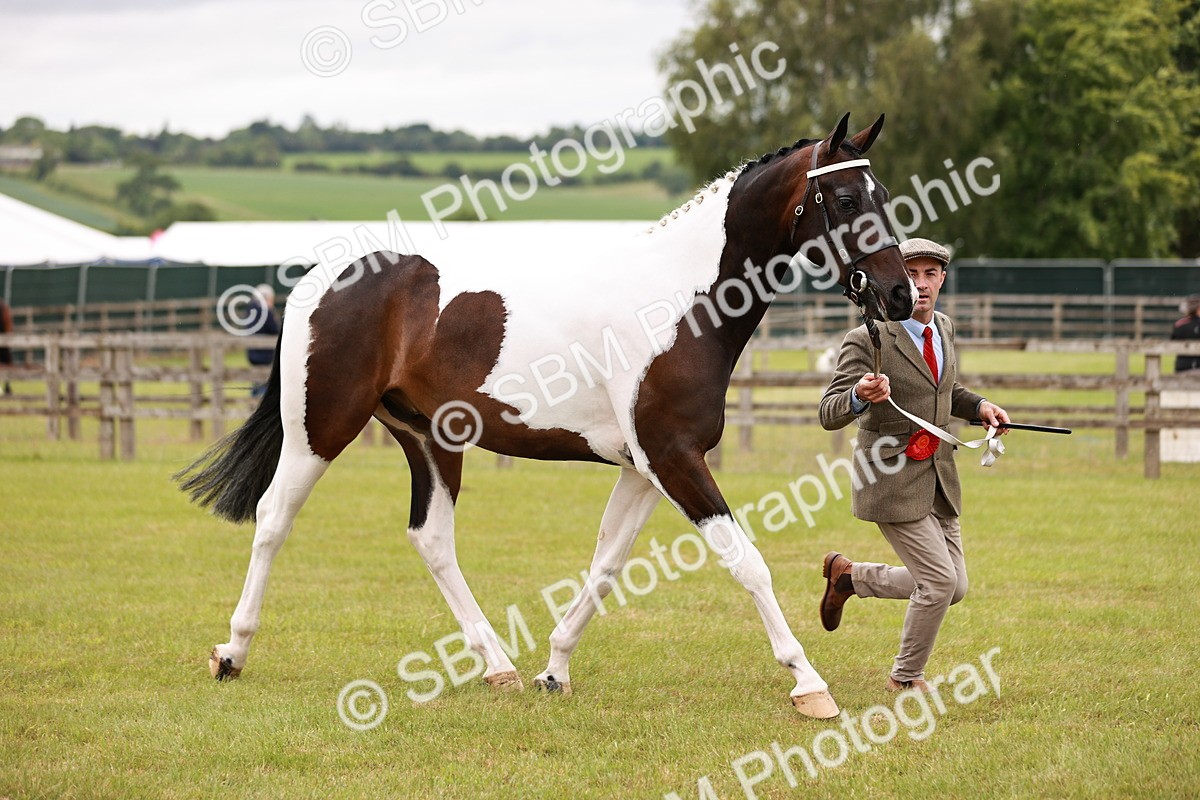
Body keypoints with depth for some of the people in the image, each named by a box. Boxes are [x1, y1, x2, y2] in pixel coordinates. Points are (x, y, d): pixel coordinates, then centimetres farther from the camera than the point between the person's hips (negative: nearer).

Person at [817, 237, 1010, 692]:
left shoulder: (944, 329, 7)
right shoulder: (868, 341, -15)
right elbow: (829, 415, -20)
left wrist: (979, 406, 8)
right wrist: (861, 395, -41)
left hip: (939, 478, 8)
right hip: (893, 480, -7)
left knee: (952, 588, 8)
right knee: (941, 581, -10)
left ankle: (849, 575, 29)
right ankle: (906, 677, 13)